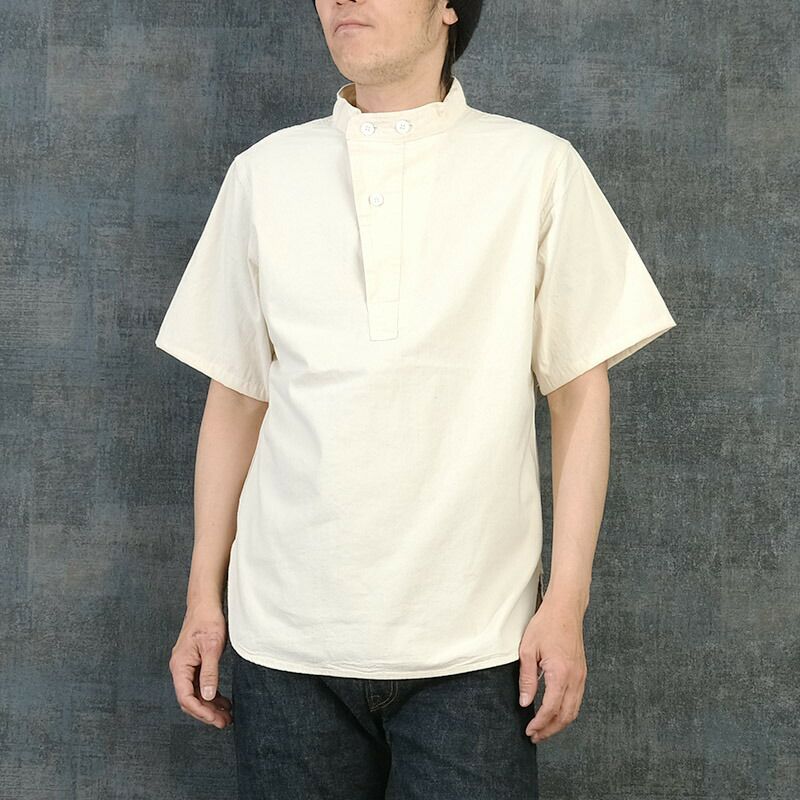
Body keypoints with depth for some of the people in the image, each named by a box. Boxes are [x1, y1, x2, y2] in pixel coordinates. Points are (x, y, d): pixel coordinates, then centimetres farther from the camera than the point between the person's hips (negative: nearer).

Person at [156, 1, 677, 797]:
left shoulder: (539, 169, 0)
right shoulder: (264, 172, 6)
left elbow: (579, 391, 2)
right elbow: (235, 397, 10)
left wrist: (566, 600, -3)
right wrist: (204, 598, 7)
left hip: (473, 642, -2)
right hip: (285, 636, 2)